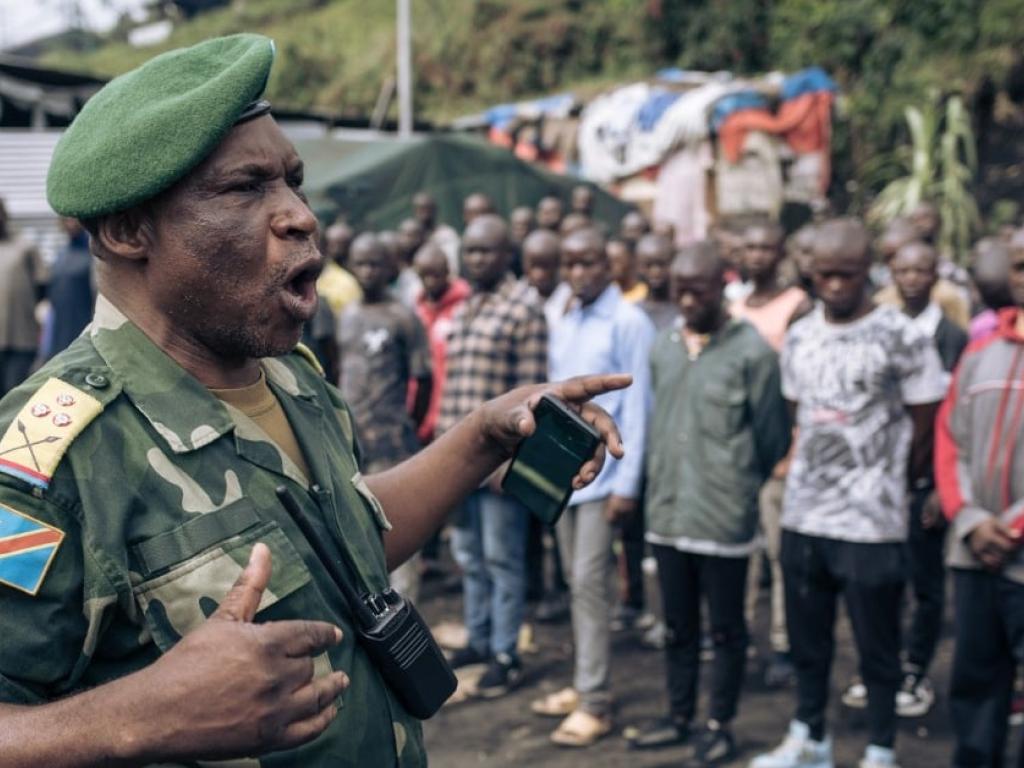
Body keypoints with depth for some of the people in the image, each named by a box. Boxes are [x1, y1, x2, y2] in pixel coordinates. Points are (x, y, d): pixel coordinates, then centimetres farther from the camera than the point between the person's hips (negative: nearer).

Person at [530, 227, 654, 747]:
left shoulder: (628, 323, -9)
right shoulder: (562, 326, 12)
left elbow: (637, 406, -11)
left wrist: (627, 483, -14)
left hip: (601, 474, -6)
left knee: (589, 584, -6)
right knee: (575, 583, 12)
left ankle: (595, 704, 1)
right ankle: (584, 684, 22)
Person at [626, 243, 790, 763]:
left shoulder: (752, 351, -11)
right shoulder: (663, 346, 7)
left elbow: (773, 438, -5)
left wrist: (737, 486, 5)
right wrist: (659, 483, 14)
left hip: (724, 519, -5)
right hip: (666, 515, 5)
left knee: (726, 629, 9)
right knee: (678, 626, 17)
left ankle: (719, 725, 23)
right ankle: (680, 717, 31)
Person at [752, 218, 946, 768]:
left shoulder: (902, 338, -10)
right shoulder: (799, 337, 7)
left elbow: (924, 427, -4)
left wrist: (879, 482, 4)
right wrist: (813, 471, 10)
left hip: (870, 522, -5)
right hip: (802, 515, 5)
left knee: (876, 645, 6)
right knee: (806, 637, 17)